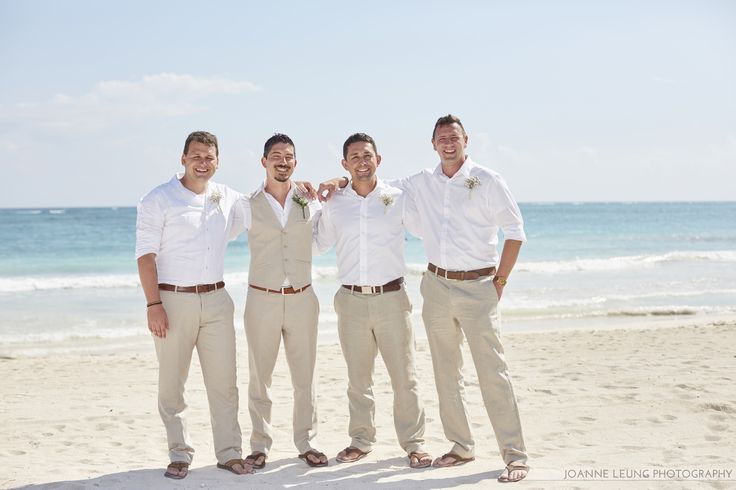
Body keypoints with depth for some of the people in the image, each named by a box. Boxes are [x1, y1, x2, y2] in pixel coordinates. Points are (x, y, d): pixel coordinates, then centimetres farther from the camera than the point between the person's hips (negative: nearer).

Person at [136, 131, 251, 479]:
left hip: (216, 300, 4)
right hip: (173, 300, -4)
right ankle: (179, 456, 15)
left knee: (224, 382, 4)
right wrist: (153, 305, -16)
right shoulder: (158, 200, -4)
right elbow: (145, 255, -8)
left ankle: (228, 453, 14)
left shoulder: (228, 199, 9)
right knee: (172, 384, 3)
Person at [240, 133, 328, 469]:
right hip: (262, 300, -1)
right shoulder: (249, 205, 0)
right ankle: (260, 445, 17)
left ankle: (305, 442, 20)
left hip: (302, 299, 2)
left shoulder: (310, 202, 5)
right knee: (259, 377, 6)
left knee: (305, 377, 7)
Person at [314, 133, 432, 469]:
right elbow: (317, 243, 17)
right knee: (358, 378, 11)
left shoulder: (398, 199, 2)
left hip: (391, 298, -2)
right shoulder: (334, 204, 7)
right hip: (352, 300, 2)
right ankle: (361, 440, 25)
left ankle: (413, 443, 11)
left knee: (404, 376, 0)